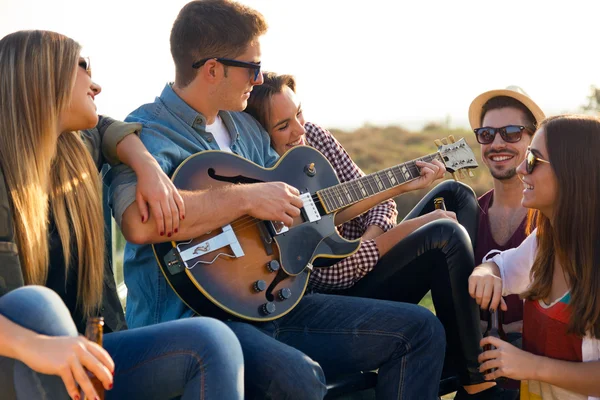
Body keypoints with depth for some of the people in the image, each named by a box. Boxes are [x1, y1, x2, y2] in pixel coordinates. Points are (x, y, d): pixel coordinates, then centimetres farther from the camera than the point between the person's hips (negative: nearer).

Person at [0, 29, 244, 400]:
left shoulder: (76, 160, 6)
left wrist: (150, 169, 8)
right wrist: (34, 345, -45)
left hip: (78, 363, 6)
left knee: (211, 341, -18)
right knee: (33, 305, -38)